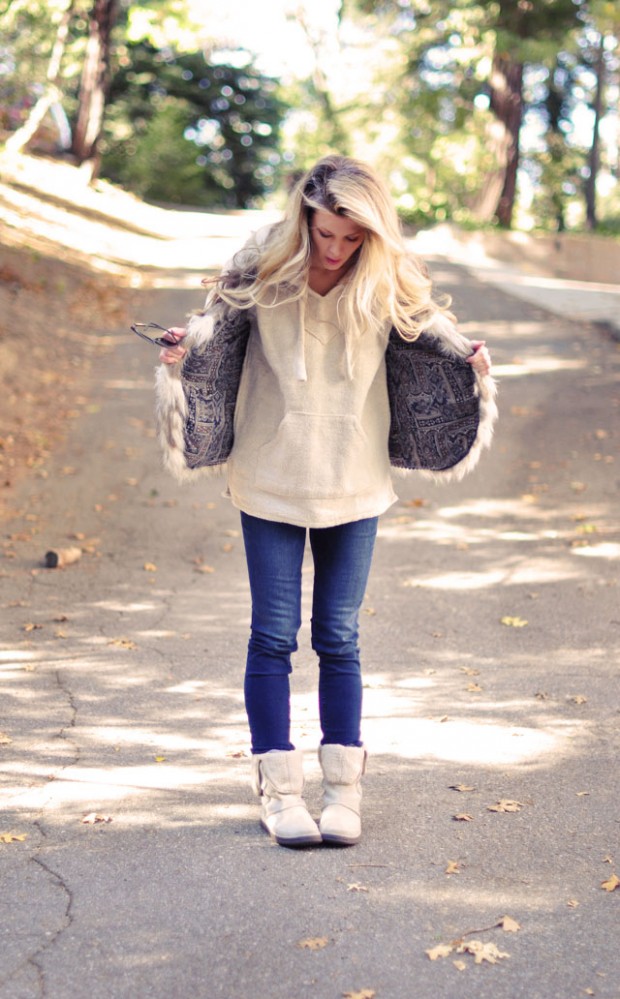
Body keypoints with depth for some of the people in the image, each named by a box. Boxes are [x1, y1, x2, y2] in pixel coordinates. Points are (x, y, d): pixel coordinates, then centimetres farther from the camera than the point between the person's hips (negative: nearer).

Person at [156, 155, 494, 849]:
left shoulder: (390, 281, -8)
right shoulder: (264, 266, -11)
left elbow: (427, 319, 10)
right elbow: (217, 318, 3)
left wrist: (465, 352, -10)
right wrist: (185, 348, -18)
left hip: (354, 481, 1)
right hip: (271, 479, -1)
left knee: (339, 637, 7)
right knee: (273, 635, 1)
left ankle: (344, 790, 16)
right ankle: (278, 791, 11)